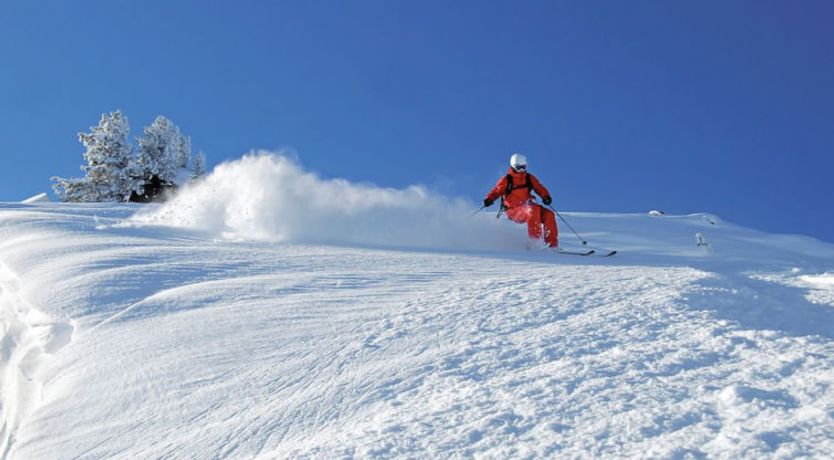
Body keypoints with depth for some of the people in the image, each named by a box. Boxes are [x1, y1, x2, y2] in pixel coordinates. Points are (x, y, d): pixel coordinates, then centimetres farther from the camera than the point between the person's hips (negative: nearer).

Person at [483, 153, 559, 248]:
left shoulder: (530, 178, 10)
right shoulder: (506, 180, 0)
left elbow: (539, 188, 5)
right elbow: (496, 191, -3)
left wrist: (546, 197, -16)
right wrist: (489, 199, -23)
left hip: (527, 207, 5)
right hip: (514, 211, -5)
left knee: (549, 214, -16)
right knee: (534, 210, -34)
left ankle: (552, 243, -12)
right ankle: (534, 239, -34)